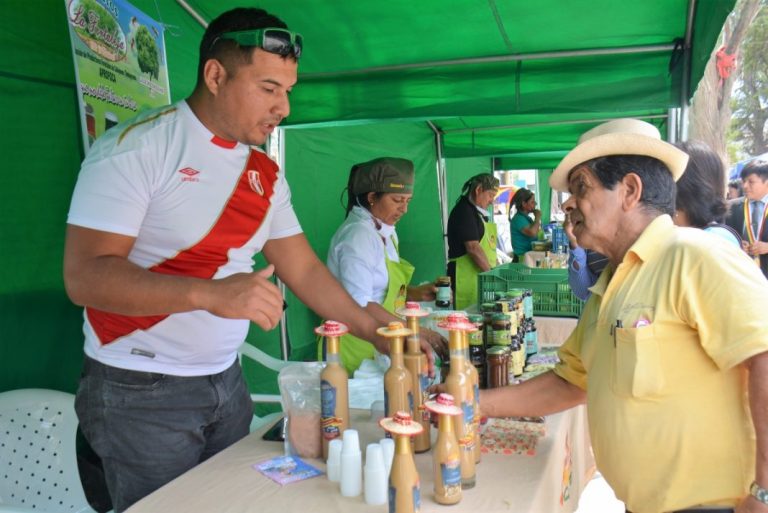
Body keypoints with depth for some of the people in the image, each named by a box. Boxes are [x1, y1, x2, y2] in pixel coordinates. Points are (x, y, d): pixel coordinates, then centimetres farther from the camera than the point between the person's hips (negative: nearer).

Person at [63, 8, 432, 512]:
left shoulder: (266, 173, 4)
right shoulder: (137, 147, -15)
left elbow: (305, 269, 7)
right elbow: (85, 276, -22)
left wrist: (376, 332, -2)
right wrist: (210, 293, -35)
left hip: (227, 381, 6)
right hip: (141, 392, -6)